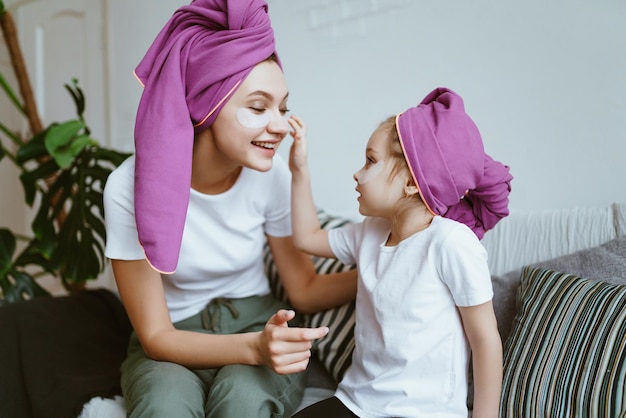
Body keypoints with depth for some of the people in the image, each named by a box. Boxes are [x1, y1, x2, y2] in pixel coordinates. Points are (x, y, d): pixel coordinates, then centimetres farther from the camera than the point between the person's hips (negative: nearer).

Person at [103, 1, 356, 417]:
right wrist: (254, 347, -33)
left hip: (255, 324, 2)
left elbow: (305, 289, -2)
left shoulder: (271, 174, -12)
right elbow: (156, 336, -16)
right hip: (172, 345, -1)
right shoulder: (131, 185, -20)